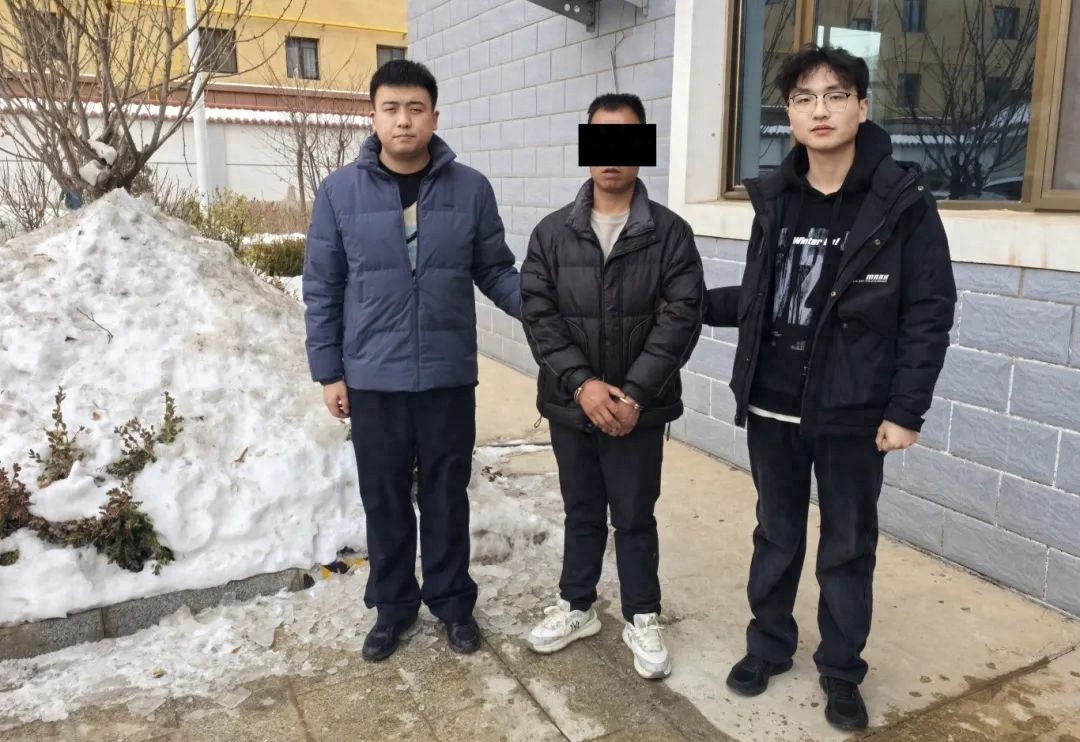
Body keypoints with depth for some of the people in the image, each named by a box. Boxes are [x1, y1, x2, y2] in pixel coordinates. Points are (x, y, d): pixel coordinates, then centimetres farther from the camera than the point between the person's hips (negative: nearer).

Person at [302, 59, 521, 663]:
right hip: (372, 379, 0)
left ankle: (452, 600, 33)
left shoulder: (471, 189, -2)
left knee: (447, 495, 13)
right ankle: (393, 603, 33)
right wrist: (328, 371, 0)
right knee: (385, 499, 13)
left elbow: (495, 271, 3)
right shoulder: (340, 192, -3)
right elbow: (322, 289, 2)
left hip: (449, 377, 0)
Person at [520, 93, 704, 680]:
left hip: (639, 409, -2)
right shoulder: (552, 233, 1)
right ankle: (575, 606, 36)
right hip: (570, 405, 2)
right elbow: (538, 314, -5)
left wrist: (635, 394, -16)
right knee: (581, 513, 18)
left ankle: (641, 619, 29)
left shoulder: (670, 233, -4)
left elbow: (681, 317, -9)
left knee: (634, 518, 11)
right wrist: (582, 384, -16)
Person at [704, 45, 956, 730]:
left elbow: (930, 315, -8)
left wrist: (906, 410, -12)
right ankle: (769, 645, 37)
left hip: (853, 415, -3)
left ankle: (841, 673, 31)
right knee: (776, 535, 18)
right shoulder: (774, 199, 4)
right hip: (771, 409, 4)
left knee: (848, 548, 12)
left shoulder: (903, 203, -8)